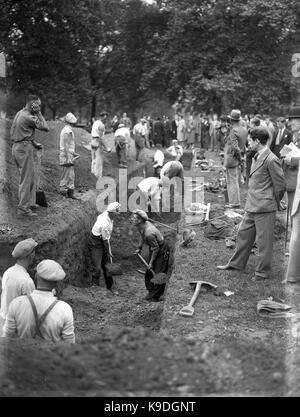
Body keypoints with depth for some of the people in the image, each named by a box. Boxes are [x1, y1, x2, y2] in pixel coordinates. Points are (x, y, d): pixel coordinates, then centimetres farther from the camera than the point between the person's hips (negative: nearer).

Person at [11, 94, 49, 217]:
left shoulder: (19, 113, 14)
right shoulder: (29, 117, -17)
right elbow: (45, 127, -15)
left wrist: (34, 143, 15)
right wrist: (38, 113, -10)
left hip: (17, 147, 10)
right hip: (24, 148, -10)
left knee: (29, 176, 18)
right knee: (26, 179, -5)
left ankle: (29, 202, 26)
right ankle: (23, 208, -3)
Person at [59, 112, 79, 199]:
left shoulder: (65, 130, 16)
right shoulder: (68, 131, -15)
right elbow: (66, 145, -19)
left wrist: (73, 153, 24)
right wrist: (69, 158, -21)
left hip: (67, 155, 10)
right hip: (67, 156, -10)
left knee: (71, 175, 11)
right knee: (67, 175, -5)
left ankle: (70, 191, 14)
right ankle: (63, 191, 0)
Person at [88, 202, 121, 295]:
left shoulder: (106, 213, -8)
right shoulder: (105, 224, -32)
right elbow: (106, 241, -21)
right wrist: (109, 253, -8)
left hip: (102, 242, 9)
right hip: (96, 243, -9)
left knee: (106, 266, 11)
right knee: (97, 268, -9)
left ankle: (110, 288, 19)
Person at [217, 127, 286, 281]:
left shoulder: (271, 160, -18)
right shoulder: (256, 157, 11)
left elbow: (280, 185, -13)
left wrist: (275, 203, -1)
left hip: (264, 208, -9)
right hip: (252, 206, 9)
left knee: (263, 241, 3)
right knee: (244, 234, 19)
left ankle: (262, 272, 16)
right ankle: (236, 263, 34)